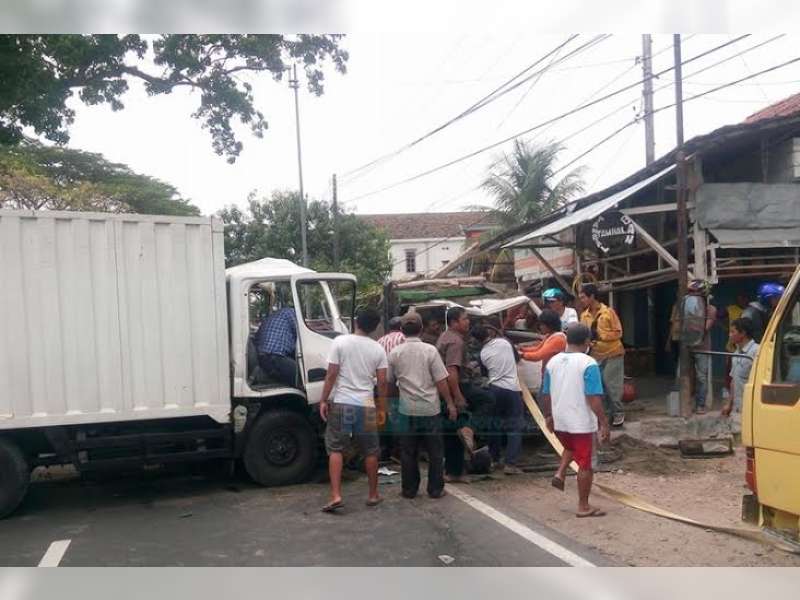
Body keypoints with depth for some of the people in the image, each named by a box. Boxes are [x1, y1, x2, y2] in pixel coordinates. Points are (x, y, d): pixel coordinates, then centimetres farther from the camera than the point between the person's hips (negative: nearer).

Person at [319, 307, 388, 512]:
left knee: (335, 450, 6)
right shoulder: (378, 349, 1)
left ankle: (336, 496, -2)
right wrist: (382, 408, 12)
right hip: (366, 405, 2)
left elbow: (331, 375, -8)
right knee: (370, 452, 14)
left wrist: (323, 400, 0)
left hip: (341, 403, -2)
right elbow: (382, 382, 2)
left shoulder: (340, 342, -6)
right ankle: (373, 495, 23)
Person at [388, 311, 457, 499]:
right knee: (435, 451, 10)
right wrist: (450, 404, 2)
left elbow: (388, 381, 9)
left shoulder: (394, 353, -1)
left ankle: (409, 489, 17)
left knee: (408, 452, 11)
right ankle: (435, 489, 15)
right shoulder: (430, 350, -8)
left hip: (407, 409, 2)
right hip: (430, 409, -2)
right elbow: (441, 381, -8)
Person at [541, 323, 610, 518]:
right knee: (586, 465, 7)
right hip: (582, 423, -6)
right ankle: (584, 507, 14)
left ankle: (560, 474, 14)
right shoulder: (588, 364, -15)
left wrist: (548, 416, 22)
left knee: (571, 448, 33)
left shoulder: (553, 361, 3)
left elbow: (546, 394, 10)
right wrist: (604, 423, -14)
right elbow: (593, 398, -20)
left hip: (559, 422, 6)